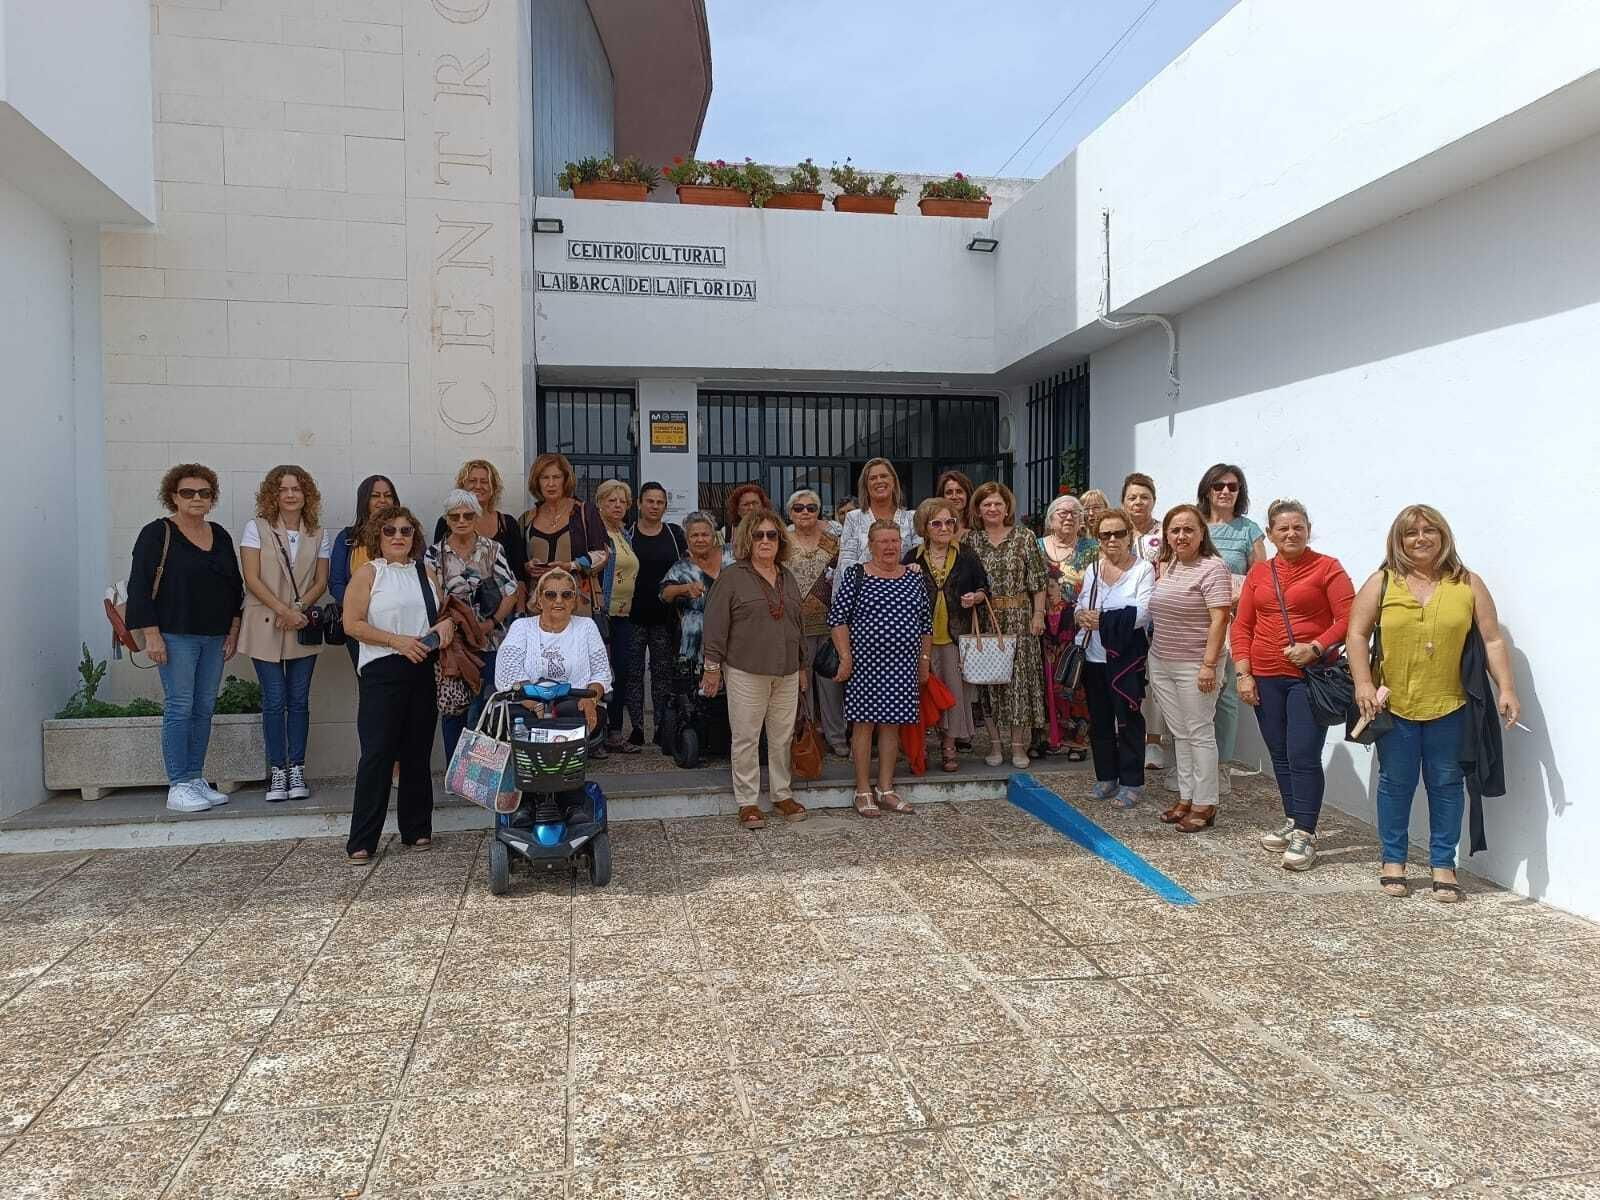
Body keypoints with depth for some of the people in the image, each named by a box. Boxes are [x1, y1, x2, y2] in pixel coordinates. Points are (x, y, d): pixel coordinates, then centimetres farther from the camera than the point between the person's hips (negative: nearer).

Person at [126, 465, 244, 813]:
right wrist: (151, 634, -13)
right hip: (176, 636, -5)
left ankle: (196, 780, 15)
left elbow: (235, 584, 18)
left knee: (204, 708, 7)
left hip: (215, 637, 6)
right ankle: (178, 787, -1)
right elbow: (139, 586, -7)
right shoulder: (157, 534, -3)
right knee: (179, 708, -6)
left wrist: (234, 629, 10)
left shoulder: (220, 536, 13)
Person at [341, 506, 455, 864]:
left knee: (418, 752, 9)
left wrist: (447, 623, 2)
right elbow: (352, 624, -8)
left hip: (423, 670, 5)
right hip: (382, 672, -5)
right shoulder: (368, 573, 0)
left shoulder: (425, 573, 15)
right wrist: (397, 640, -15)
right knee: (377, 753, -8)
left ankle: (416, 830, 19)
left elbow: (445, 612, 25)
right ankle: (362, 841, -2)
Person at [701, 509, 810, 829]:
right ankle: (747, 802, 10)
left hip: (786, 671, 5)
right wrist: (713, 666, -9)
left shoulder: (788, 579, 15)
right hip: (746, 671, -5)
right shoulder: (732, 578, -4)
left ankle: (782, 795, 24)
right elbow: (716, 625, -6)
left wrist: (802, 665, 21)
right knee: (746, 737, 1)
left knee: (783, 736, 10)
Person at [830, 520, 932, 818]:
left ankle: (886, 788, 17)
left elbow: (926, 623, 15)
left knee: (892, 725, 9)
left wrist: (924, 659, 12)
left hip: (903, 666, 4)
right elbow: (837, 617, -5)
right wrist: (846, 657, -11)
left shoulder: (914, 578, 10)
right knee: (864, 723, 0)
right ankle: (863, 791, 8)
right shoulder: (855, 576, -3)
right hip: (865, 664, -4)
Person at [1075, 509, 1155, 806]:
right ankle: (1105, 777, 24)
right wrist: (1081, 616, -13)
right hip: (1094, 657, 5)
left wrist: (1102, 619, -17)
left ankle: (1131, 782, 12)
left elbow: (1142, 614, -16)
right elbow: (1080, 607, 10)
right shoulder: (1092, 570, 11)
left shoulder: (1143, 570, -6)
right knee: (1099, 720, 12)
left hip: (1126, 657, -5)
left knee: (1129, 720, 1)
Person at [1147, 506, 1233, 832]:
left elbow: (1219, 619, -17)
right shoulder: (1165, 566, 10)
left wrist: (1208, 664, -20)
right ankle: (1185, 797, 22)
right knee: (1179, 733, 13)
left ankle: (1204, 805, 8)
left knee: (1200, 733, 0)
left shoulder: (1212, 568, -12)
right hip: (1160, 663, 7)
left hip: (1193, 667, -7)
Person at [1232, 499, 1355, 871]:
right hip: (1265, 679, 5)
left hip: (1310, 677, -5)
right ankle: (1292, 820, 25)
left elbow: (1348, 619, -7)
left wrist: (1315, 648, -19)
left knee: (1303, 756, -7)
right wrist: (1244, 673, 1)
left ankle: (1305, 834, 0)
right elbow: (1242, 626, 9)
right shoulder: (1259, 572, 10)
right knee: (1279, 754, 12)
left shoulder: (1327, 568, -3)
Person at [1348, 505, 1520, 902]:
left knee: (1446, 785, 8)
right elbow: (1357, 635, -2)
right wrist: (1363, 683, -12)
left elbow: (1493, 641, 4)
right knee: (1395, 783, 9)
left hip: (1449, 706, 1)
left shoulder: (1467, 584, 4)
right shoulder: (1382, 583, 1)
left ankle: (1443, 865, 20)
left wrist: (1506, 689, -4)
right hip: (1394, 705, 0)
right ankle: (1393, 860, 22)